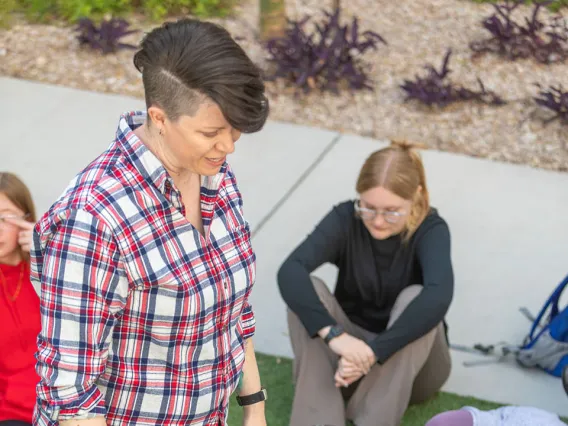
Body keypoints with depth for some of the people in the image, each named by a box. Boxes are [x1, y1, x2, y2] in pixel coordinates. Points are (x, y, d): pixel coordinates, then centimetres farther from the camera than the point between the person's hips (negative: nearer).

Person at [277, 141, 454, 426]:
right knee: (308, 289, -25)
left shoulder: (430, 230, -19)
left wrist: (374, 350, -48)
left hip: (411, 362, -2)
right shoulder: (345, 219, -15)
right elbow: (289, 272, -32)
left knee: (415, 297, -32)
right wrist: (334, 334, -47)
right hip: (352, 351, 2)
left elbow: (438, 295, -40)